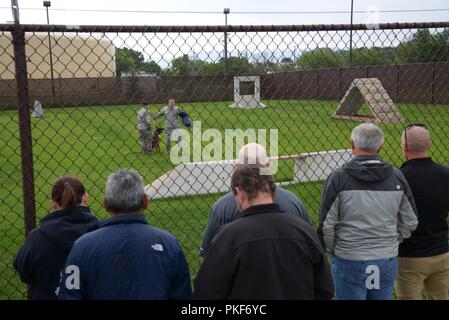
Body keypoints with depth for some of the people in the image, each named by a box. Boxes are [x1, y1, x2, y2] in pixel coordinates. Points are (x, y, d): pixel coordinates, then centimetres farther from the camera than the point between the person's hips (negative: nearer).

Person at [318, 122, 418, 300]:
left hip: (350, 260, -3)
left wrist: (331, 250, 7)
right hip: (387, 260, 3)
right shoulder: (397, 176, -2)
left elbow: (327, 225, -10)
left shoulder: (339, 178, -13)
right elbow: (410, 222, 5)